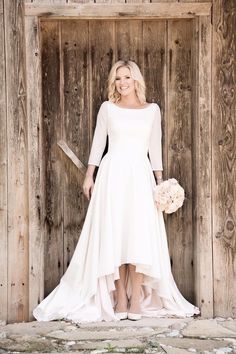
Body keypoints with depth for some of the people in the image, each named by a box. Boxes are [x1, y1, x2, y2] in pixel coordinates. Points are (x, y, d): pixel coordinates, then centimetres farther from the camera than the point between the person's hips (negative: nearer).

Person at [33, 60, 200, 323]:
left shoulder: (152, 110, 9)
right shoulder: (107, 108, 7)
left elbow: (155, 148, 11)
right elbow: (98, 143, 10)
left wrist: (160, 181, 6)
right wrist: (89, 176, 5)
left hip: (140, 175, 1)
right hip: (112, 173, 0)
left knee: (140, 236, -6)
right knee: (113, 235, -4)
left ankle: (137, 300, -3)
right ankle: (120, 299, 1)